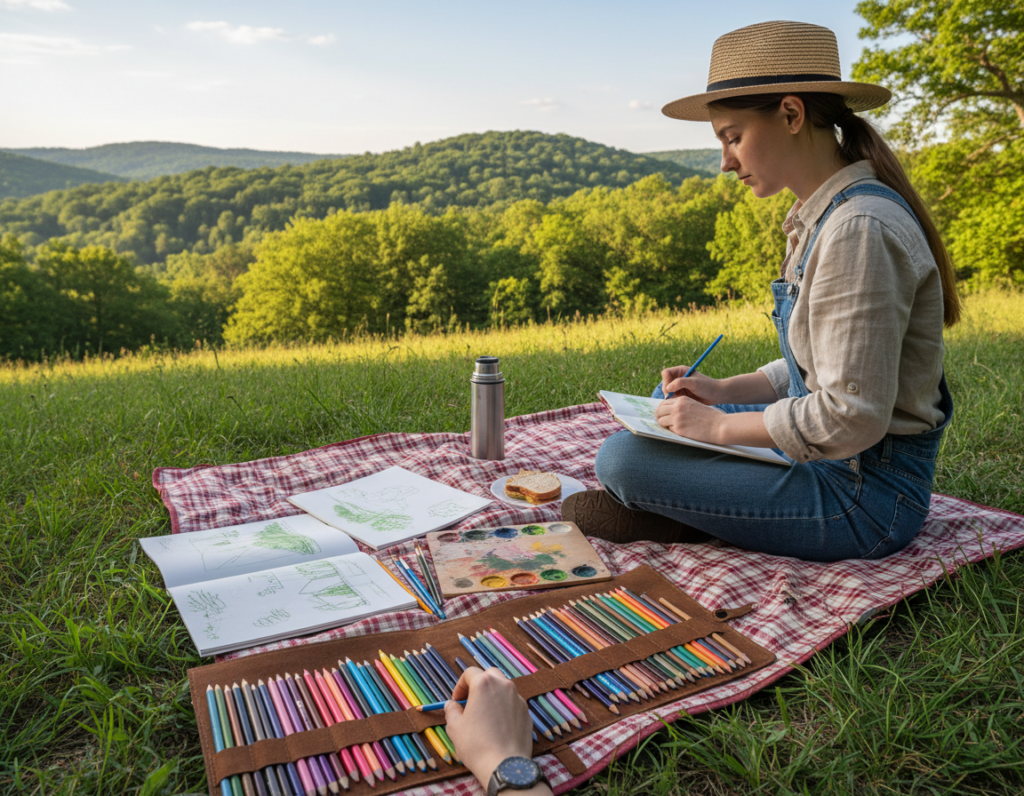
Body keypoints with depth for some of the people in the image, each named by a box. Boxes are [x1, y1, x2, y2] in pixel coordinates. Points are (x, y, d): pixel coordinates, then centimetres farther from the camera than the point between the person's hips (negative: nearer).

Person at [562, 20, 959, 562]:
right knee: (669, 400, 21)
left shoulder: (860, 229, -25)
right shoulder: (821, 217, 7)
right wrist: (722, 392, 3)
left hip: (865, 497, -10)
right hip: (831, 460, 10)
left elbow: (852, 418, -28)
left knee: (621, 459, -20)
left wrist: (719, 425, -17)